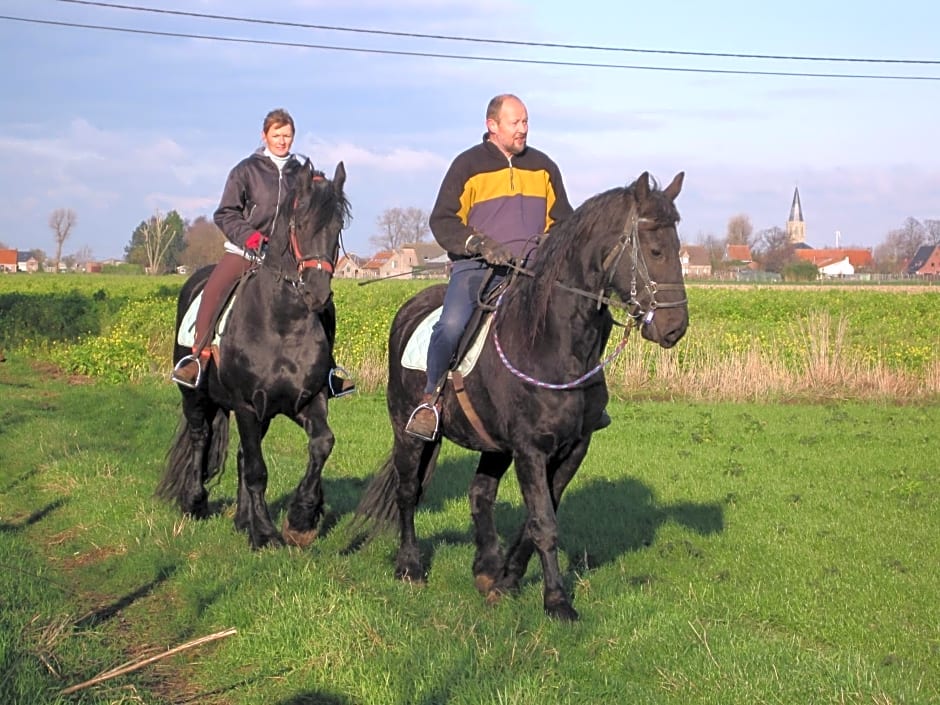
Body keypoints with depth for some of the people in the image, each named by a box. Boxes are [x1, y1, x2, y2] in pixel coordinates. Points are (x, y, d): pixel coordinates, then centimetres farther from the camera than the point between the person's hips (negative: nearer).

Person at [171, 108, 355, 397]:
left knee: (323, 301, -7)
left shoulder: (302, 173, 9)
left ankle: (327, 365, 9)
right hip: (244, 250, -3)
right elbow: (225, 214, 0)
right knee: (213, 290, -28)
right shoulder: (247, 170, 1)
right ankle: (199, 357, -21)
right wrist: (249, 236, -16)